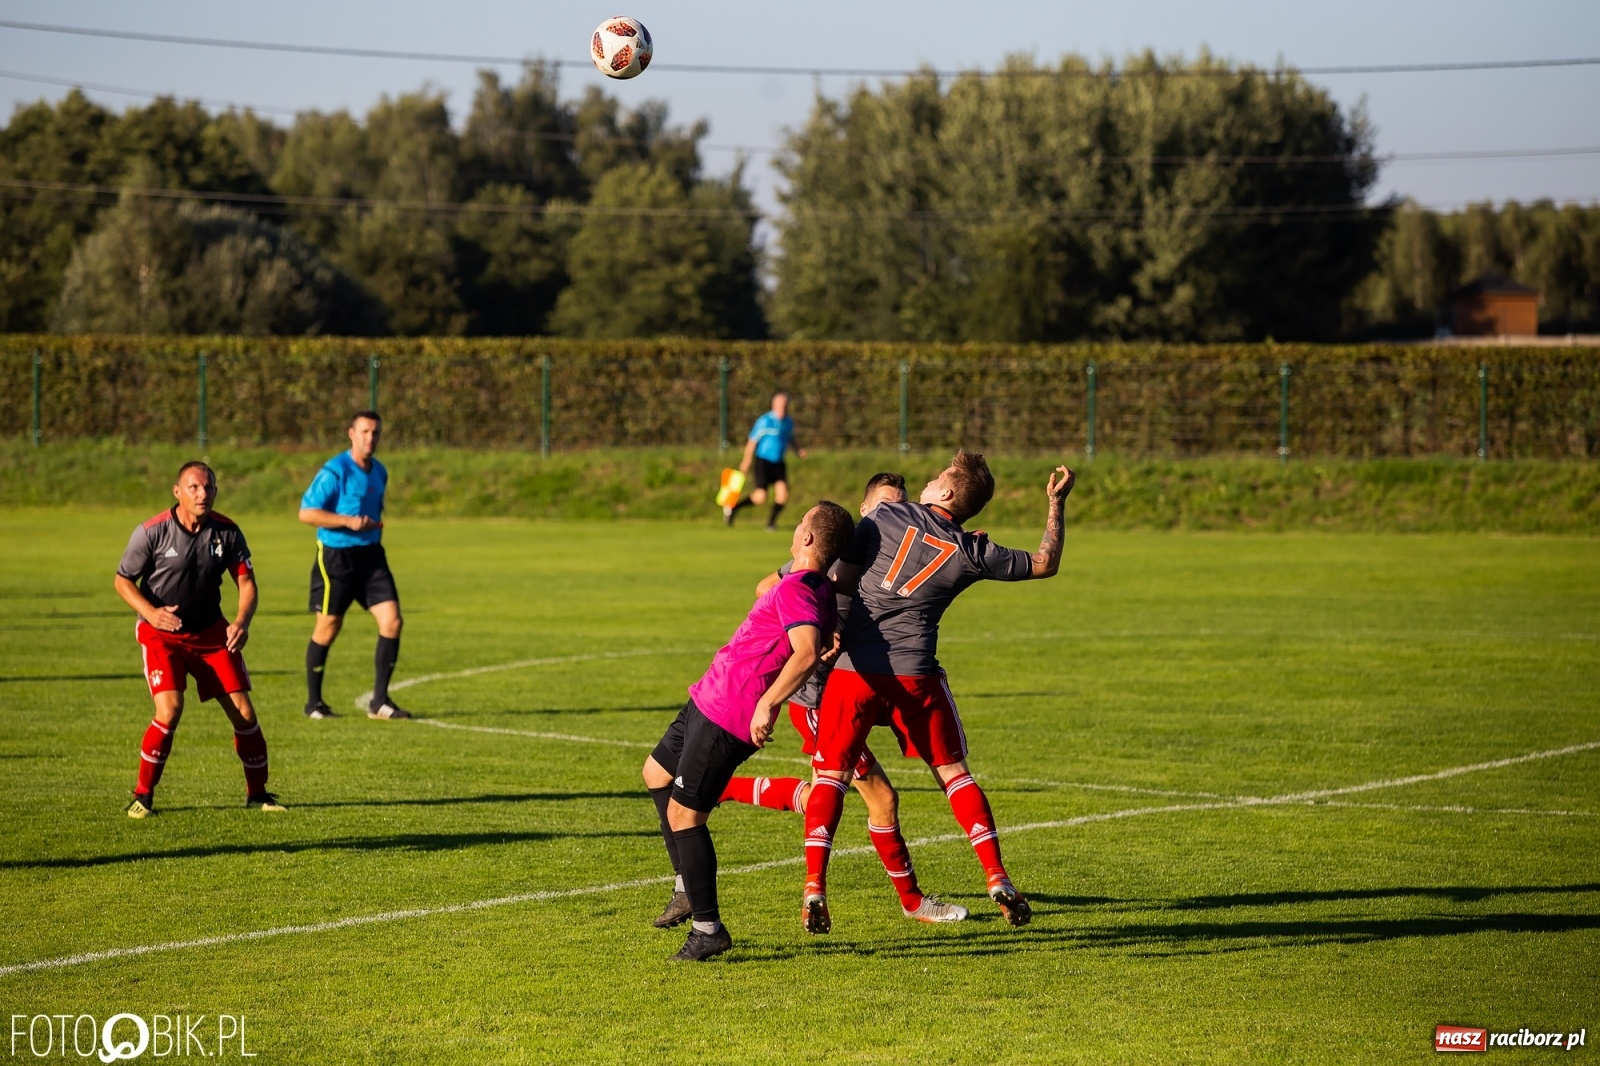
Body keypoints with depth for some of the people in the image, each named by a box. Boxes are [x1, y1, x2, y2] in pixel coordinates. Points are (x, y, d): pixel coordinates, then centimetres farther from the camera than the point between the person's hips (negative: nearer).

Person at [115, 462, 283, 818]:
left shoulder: (227, 531, -7)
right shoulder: (152, 531, -15)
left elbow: (245, 581, 1)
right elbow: (123, 580, -6)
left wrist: (242, 621, -18)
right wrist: (150, 612, -23)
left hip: (211, 632, 3)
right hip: (162, 633, -3)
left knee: (243, 713, -2)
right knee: (170, 711, -22)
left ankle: (257, 793, 17)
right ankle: (143, 795, -5)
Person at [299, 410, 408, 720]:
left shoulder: (379, 472, 10)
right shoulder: (334, 471, -13)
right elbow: (306, 512, -15)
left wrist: (375, 525, 6)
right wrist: (349, 521, -22)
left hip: (371, 555, 6)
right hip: (336, 556, -6)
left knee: (392, 621, -6)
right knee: (328, 627, 2)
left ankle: (380, 702, 0)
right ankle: (313, 702, 17)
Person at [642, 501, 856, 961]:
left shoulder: (796, 589, -22)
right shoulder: (824, 591, 7)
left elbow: (807, 653, -38)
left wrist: (768, 703, -39)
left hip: (726, 718, -11)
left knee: (683, 813, -7)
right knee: (657, 773, 28)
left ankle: (708, 929, -1)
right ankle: (688, 885, 34)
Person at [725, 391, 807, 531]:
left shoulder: (789, 422, 6)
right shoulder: (765, 421, -13)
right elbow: (752, 442, -8)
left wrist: (798, 450, 6)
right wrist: (746, 462, -7)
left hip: (778, 463, 6)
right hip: (763, 461, -6)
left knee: (782, 494, -12)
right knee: (760, 498, -12)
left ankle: (771, 522, 7)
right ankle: (732, 508, 11)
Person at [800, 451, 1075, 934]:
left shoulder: (885, 518, 0)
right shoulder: (973, 552, 4)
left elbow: (840, 583, 0)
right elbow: (1045, 564, 16)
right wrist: (1057, 503, 27)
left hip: (853, 669, -1)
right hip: (914, 675, 1)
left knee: (831, 774, 5)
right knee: (954, 772, 14)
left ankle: (814, 888, -8)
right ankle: (998, 880, 9)